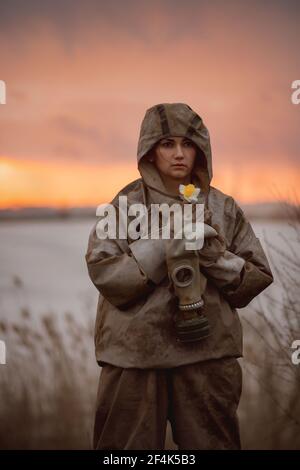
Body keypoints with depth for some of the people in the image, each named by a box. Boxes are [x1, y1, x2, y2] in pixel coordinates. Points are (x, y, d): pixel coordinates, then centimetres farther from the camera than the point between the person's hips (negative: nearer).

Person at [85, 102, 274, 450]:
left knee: (212, 442, 12)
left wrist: (213, 254, -13)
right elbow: (103, 274, -9)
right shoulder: (126, 205, 0)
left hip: (207, 353, 1)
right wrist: (164, 247, -18)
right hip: (135, 353, -1)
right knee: (129, 444, 11)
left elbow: (258, 278, 3)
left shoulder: (224, 209, 5)